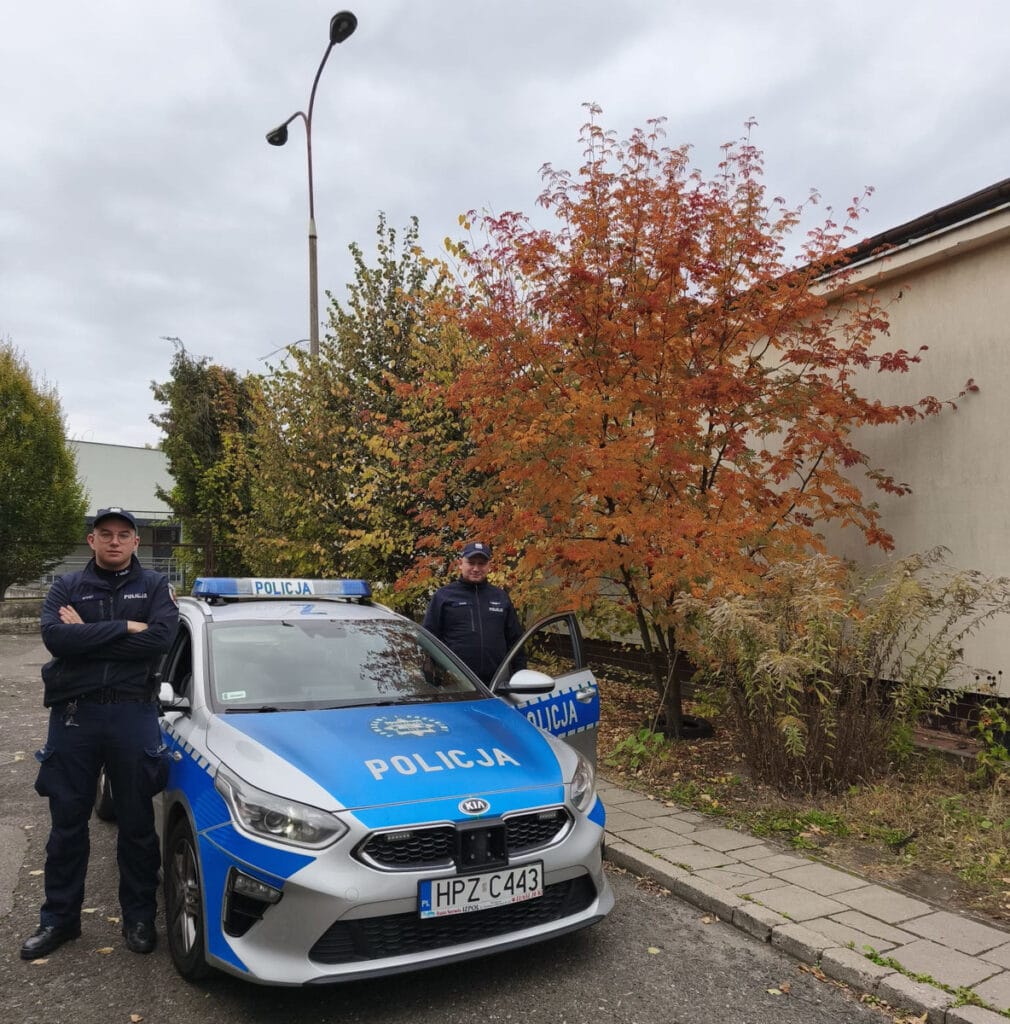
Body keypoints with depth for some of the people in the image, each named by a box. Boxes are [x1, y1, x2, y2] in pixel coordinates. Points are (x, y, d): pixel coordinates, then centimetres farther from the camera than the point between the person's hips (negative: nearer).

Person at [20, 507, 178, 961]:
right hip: (73, 714, 2)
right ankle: (59, 919, 30)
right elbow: (54, 636, -13)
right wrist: (124, 628, -17)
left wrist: (86, 635, -12)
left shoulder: (154, 586, 3)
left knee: (137, 824, 9)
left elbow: (160, 638, -15)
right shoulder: (66, 587, 7)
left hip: (134, 715, -1)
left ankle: (139, 918, 25)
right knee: (67, 824, 13)